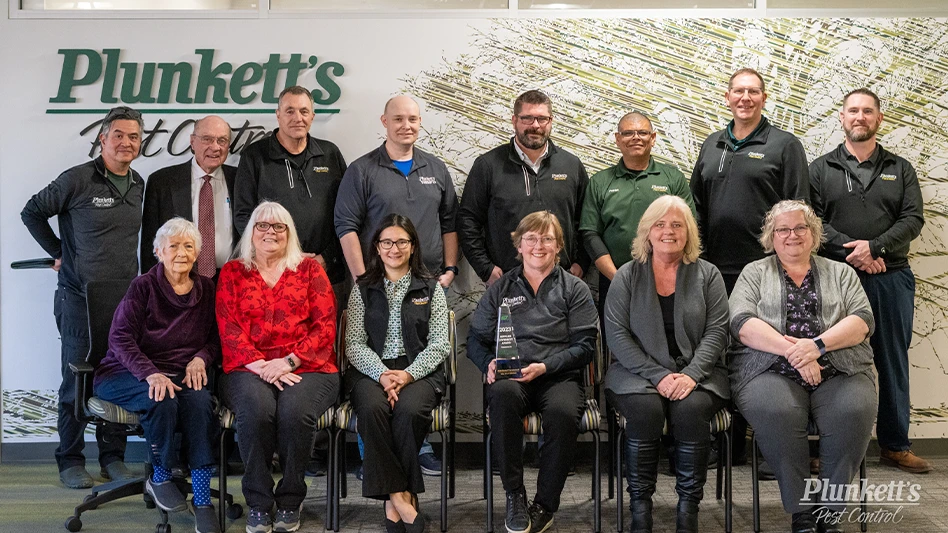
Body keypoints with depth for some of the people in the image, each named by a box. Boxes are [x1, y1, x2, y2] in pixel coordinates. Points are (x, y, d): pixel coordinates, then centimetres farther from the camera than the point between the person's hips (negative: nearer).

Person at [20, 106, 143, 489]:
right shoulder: (77, 180, -8)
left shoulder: (140, 185, 9)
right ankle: (70, 461, 16)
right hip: (80, 299, -5)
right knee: (77, 381, 3)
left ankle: (113, 457, 20)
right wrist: (59, 252, 3)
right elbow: (32, 213, 3)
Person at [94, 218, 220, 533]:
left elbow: (216, 338, 16)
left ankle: (203, 502, -29)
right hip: (129, 374, -3)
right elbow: (120, 338, -10)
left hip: (183, 375, 3)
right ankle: (160, 478, -10)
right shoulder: (144, 286, -2)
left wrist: (201, 358, -8)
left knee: (200, 401, -32)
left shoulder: (206, 289, 11)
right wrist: (151, 374, -26)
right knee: (162, 399, -37)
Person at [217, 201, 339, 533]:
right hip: (249, 367, 1)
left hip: (307, 367, 0)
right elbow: (228, 328, 5)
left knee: (294, 410, -32)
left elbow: (325, 326, 4)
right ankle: (258, 503, -15)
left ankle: (290, 502, -11)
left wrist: (288, 361, -10)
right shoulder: (232, 272, 16)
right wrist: (260, 365, -11)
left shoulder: (310, 269, 13)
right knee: (255, 409, -32)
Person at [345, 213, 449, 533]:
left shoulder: (431, 288, 11)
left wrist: (408, 375, -15)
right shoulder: (363, 288, 12)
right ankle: (400, 496, -23)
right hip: (371, 370, 1)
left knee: (409, 411, -33)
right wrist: (382, 374, -15)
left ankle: (395, 496, -15)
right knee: (372, 409, -33)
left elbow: (439, 345, 3)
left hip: (418, 371, 0)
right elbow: (354, 344, 4)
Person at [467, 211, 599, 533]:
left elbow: (585, 346, 3)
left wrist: (544, 367, -13)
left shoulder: (574, 289, 14)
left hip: (558, 376, -1)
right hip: (511, 376, 1)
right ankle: (514, 495, -23)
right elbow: (475, 339, 15)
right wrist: (489, 363, -9)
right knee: (503, 392, -36)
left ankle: (545, 506, -16)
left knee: (563, 412, -36)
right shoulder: (500, 289, 20)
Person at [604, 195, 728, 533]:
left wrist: (690, 375, -16)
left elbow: (716, 331, 1)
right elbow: (617, 335, -1)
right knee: (645, 408, -32)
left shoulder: (707, 275, 10)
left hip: (696, 374, 1)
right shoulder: (627, 276, 8)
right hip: (639, 372, 0)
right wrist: (659, 376, -13)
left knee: (690, 407, -31)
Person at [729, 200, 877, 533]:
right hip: (772, 370, -1)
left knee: (854, 411, -31)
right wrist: (792, 350, -14)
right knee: (775, 412, -34)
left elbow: (863, 321, 5)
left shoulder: (840, 273, 21)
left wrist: (817, 344, -13)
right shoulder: (754, 273, 17)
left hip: (838, 370, 2)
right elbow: (742, 324, 0)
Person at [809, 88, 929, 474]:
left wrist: (874, 247, -14)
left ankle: (895, 445, 16)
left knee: (893, 362, 7)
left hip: (891, 279, 2)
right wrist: (851, 252, -15)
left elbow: (913, 219, 1)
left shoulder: (900, 170, 12)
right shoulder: (821, 169, 8)